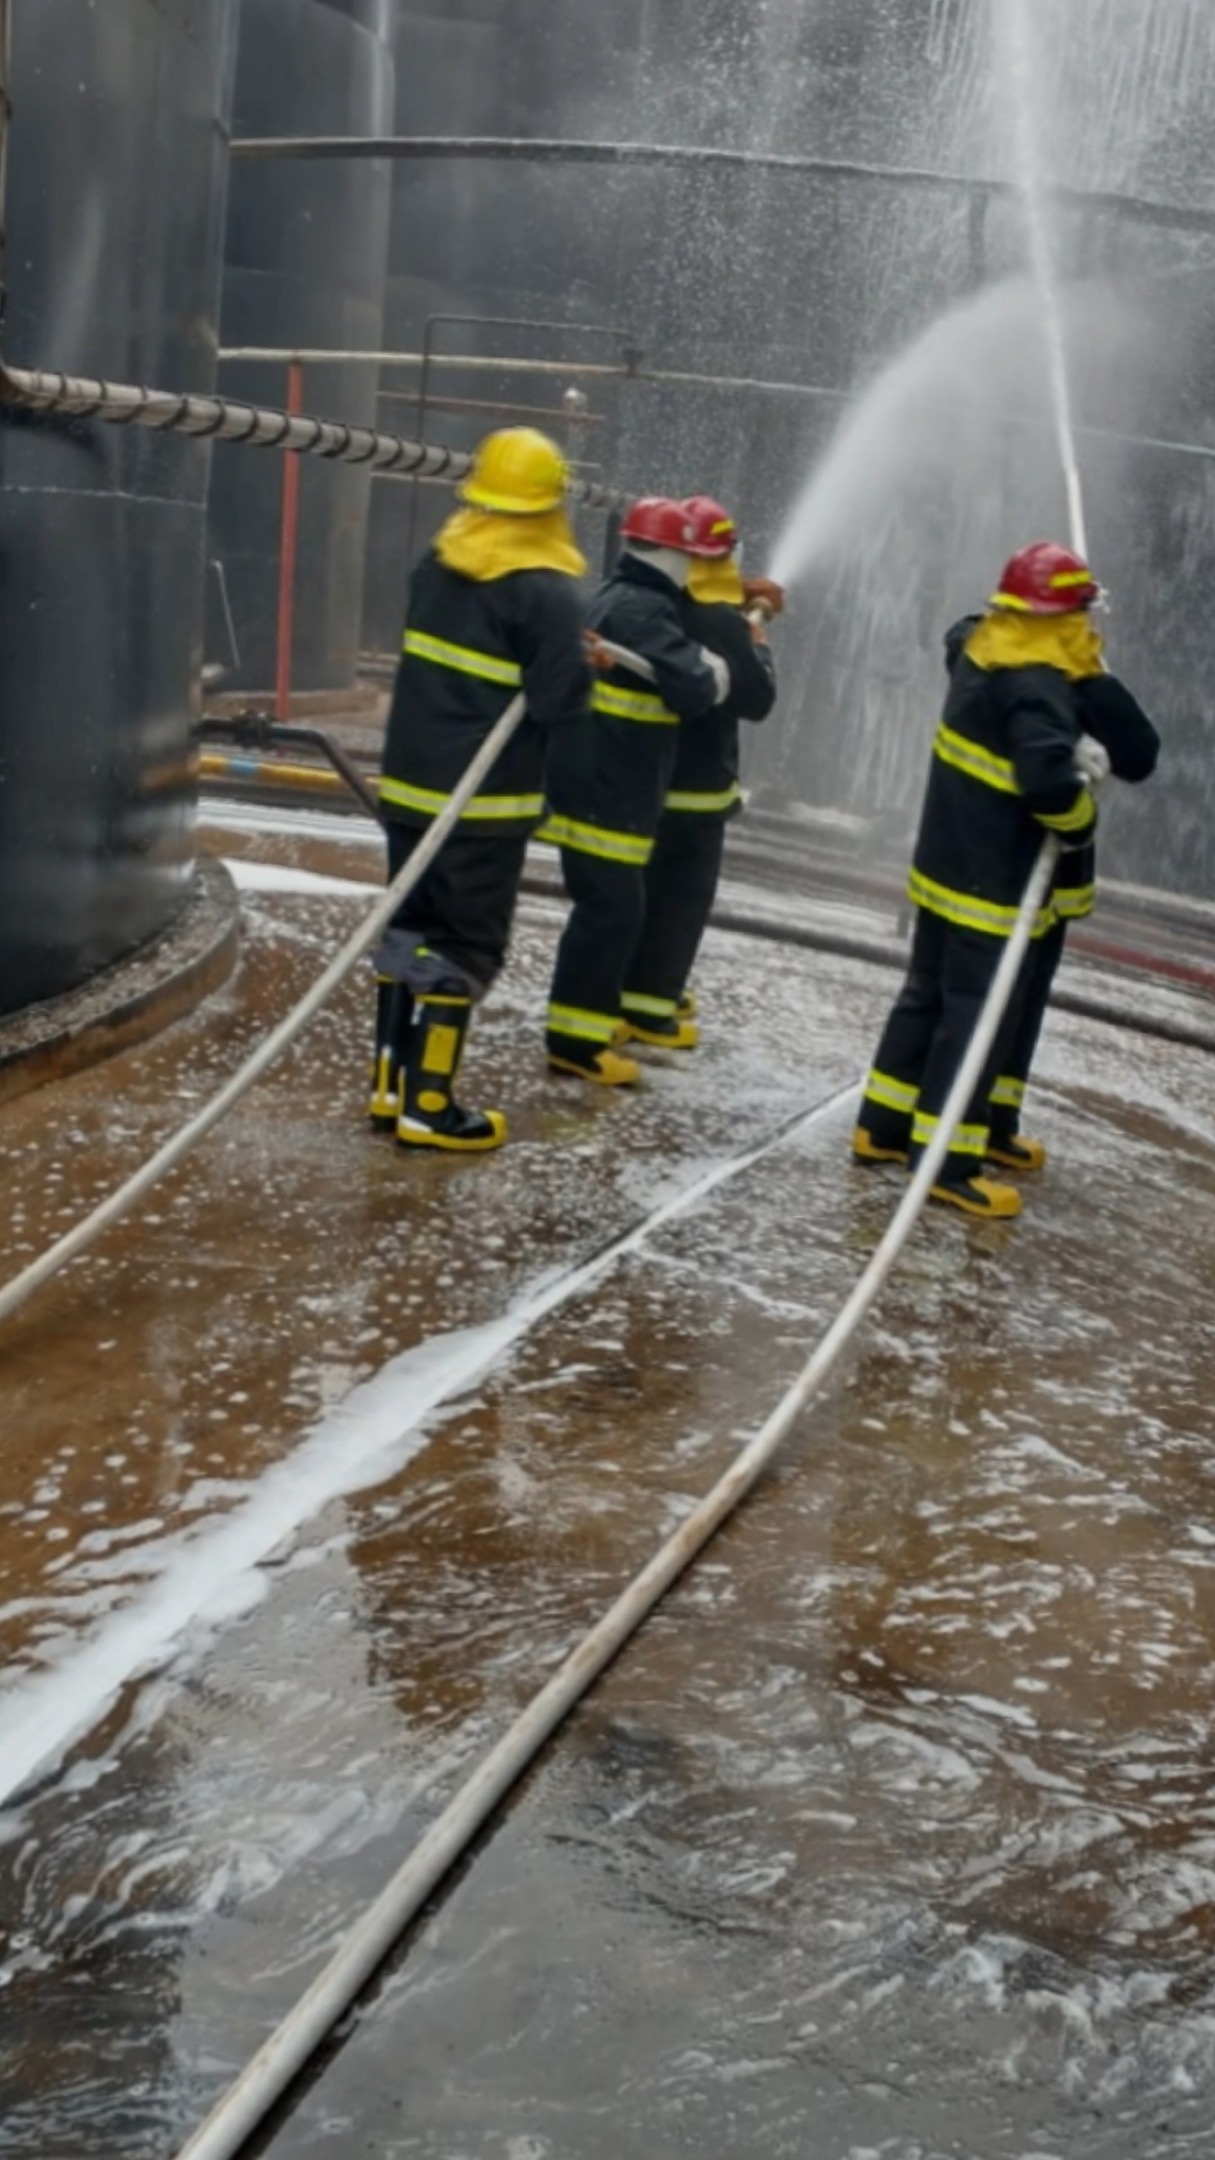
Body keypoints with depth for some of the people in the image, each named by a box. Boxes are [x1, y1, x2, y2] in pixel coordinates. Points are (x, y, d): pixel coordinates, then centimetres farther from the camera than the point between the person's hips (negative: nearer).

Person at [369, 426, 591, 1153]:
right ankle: (427, 1106, 2)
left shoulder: (437, 566, 6)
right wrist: (585, 663, 0)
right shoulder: (546, 592, -16)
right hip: (487, 802, -7)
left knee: (410, 929, 15)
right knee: (465, 947, 0)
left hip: (411, 782, 7)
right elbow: (559, 702, -19)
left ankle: (393, 1084, 21)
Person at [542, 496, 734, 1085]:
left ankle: (590, 1014, 32)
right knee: (611, 910, -7)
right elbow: (691, 691, -25)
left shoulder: (619, 598, 16)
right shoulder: (644, 611, -18)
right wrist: (712, 673, -4)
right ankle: (575, 1040, -3)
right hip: (606, 791, -11)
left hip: (599, 784, 11)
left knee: (608, 906, 20)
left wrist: (699, 667, 7)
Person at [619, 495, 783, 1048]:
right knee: (681, 895, 1)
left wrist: (741, 600, 7)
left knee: (642, 887, 18)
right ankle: (648, 1007, 3)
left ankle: (649, 988, 32)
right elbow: (756, 700, -16)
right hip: (696, 783, -8)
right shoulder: (723, 624, -21)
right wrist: (759, 642, -2)